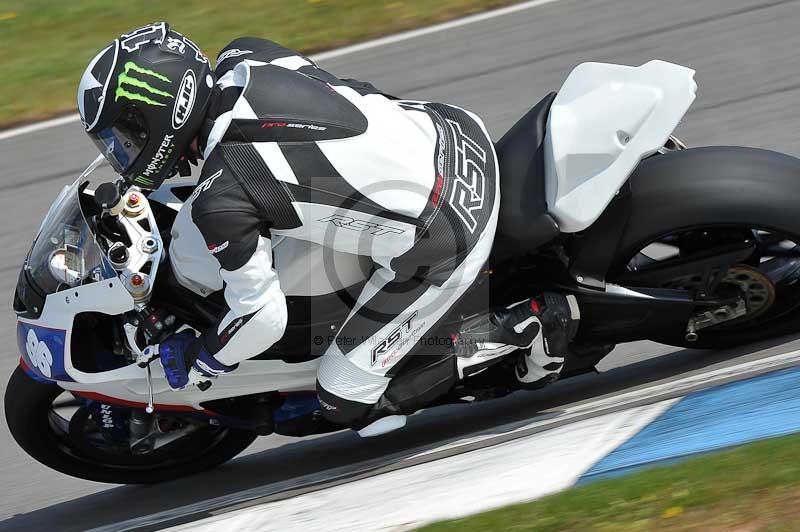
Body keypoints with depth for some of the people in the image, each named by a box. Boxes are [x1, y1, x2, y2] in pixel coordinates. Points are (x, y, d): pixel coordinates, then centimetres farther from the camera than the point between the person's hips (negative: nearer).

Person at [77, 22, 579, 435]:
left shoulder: (218, 198, -19)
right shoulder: (243, 58, 0)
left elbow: (263, 316, -12)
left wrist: (192, 361, 8)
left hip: (440, 244, -8)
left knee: (353, 406, 7)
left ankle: (529, 324, 4)